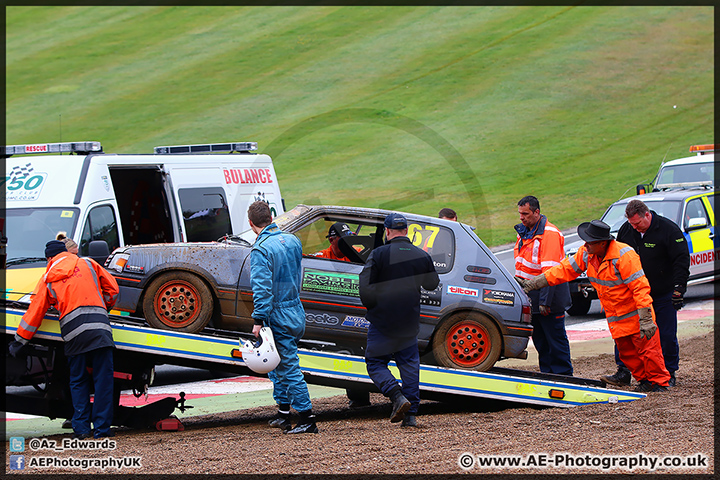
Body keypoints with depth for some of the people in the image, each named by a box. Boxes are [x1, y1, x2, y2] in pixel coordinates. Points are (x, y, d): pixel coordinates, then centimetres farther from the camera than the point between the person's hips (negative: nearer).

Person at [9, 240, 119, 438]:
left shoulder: (47, 279, 16)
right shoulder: (87, 264, 16)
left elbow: (35, 312, 17)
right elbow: (112, 288, 16)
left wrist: (19, 341, 25)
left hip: (73, 332, 1)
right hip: (99, 327, -1)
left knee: (78, 381, 11)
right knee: (103, 379, 2)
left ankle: (81, 428, 6)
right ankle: (102, 428, -1)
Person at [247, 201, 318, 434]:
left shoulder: (261, 250, -18)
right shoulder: (292, 240, 6)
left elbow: (262, 288, -23)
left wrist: (258, 321, -20)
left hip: (278, 316, -8)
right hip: (297, 311, 8)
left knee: (289, 367, -4)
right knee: (277, 364, 21)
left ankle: (307, 419, -4)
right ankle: (283, 413, 25)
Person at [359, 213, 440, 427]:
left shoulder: (379, 254, -11)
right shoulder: (422, 256, 2)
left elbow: (365, 287, -13)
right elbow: (432, 284, 16)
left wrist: (372, 308, 4)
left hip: (382, 321, -4)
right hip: (410, 322, 4)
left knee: (375, 363, 8)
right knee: (409, 364, 12)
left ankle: (397, 396, -15)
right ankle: (410, 414, 7)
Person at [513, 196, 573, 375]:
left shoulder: (549, 234, -16)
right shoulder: (524, 232, 13)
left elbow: (550, 272, -20)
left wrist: (545, 301, -23)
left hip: (547, 295, -9)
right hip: (530, 296, 9)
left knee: (555, 337, -3)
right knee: (539, 339, 13)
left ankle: (563, 374, 3)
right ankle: (547, 373, 20)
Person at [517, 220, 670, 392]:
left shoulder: (624, 256, -25)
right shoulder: (586, 254, -3)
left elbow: (640, 288, -25)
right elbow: (564, 270, 4)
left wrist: (646, 320, -28)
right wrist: (533, 283, -1)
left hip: (635, 313, -7)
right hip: (616, 318, 7)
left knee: (648, 349, -4)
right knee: (627, 352, 9)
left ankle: (659, 382, 9)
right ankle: (645, 381, 23)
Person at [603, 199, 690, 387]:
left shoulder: (668, 230, -12)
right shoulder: (626, 231, 2)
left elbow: (682, 261, -12)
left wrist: (678, 289, -19)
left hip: (663, 294, -4)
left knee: (666, 336, 0)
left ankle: (668, 374, 13)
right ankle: (623, 373, 2)